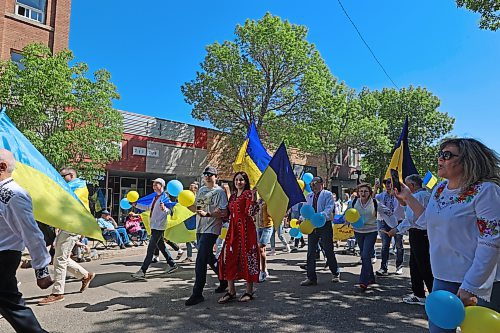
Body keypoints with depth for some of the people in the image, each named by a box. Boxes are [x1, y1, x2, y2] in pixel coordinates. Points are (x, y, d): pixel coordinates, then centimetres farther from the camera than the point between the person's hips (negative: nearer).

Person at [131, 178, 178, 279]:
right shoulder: (155, 198, 16)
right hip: (154, 226, 9)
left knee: (150, 249, -9)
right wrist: (136, 205, 22)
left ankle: (142, 271, -7)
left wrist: (164, 209, -43)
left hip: (159, 227, -9)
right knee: (161, 246, 16)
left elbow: (170, 211, -22)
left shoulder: (164, 197, -12)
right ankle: (172, 264, 27)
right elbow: (148, 208, 27)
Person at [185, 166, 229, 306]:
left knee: (200, 260, -10)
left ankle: (197, 294, -3)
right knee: (208, 257, 18)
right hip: (200, 229, 8)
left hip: (211, 230, -8)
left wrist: (207, 214, -24)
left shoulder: (219, 191, -8)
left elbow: (224, 213, -15)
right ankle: (224, 280, 36)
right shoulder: (201, 190, 16)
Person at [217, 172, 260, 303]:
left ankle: (249, 291, 9)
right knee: (229, 257, 2)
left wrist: (253, 198, -28)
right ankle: (231, 291, 12)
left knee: (246, 257, -3)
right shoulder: (233, 195, 18)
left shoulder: (248, 193, -3)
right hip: (233, 228, 7)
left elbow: (250, 212, -16)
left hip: (246, 228, -7)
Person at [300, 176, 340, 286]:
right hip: (311, 226, 5)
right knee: (311, 252, 5)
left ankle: (336, 273, 28)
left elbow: (329, 209, -15)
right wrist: (302, 218, -6)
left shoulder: (327, 194, -3)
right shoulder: (309, 196, 14)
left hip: (325, 225, -5)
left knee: (328, 251, 5)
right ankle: (311, 278, 12)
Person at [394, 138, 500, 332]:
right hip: (443, 279, 7)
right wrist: (408, 197, 12)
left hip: (479, 282, -6)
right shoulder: (439, 189, 7)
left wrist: (470, 287, -22)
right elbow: (429, 222, 20)